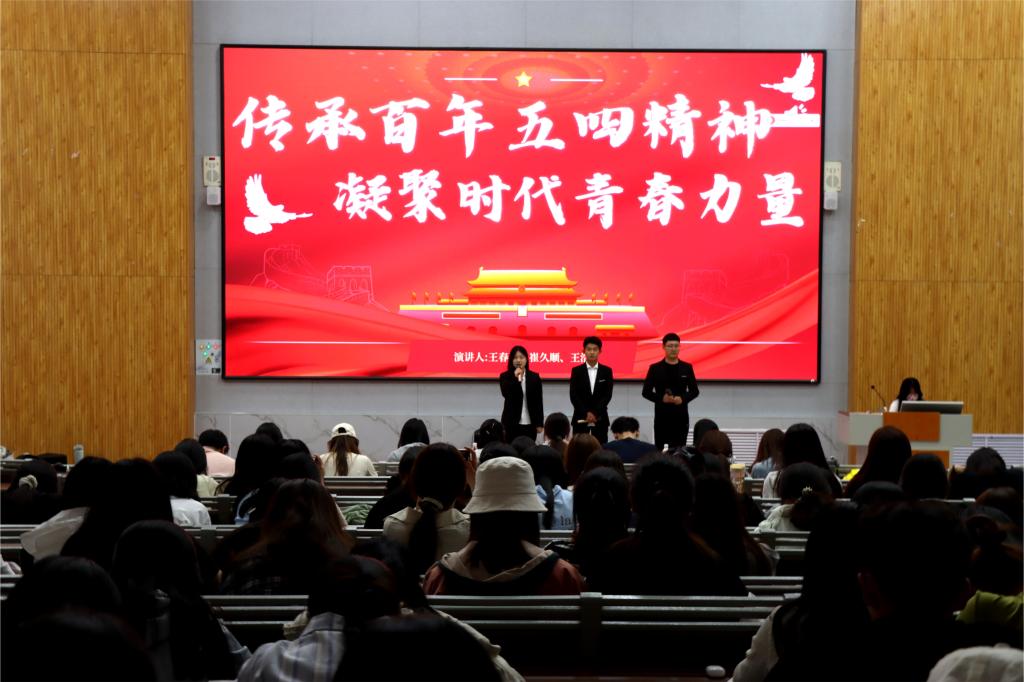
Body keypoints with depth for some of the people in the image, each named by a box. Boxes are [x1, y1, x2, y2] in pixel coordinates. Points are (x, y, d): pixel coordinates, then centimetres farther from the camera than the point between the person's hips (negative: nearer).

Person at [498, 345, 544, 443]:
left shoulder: (534, 377, 5)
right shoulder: (505, 377, 1)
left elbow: (539, 401, 6)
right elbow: (506, 394, -15)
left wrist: (540, 423, 3)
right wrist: (516, 379, -20)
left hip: (530, 423, 1)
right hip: (511, 422, -1)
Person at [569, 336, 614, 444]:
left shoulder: (607, 371, 5)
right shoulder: (576, 371, 2)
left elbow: (608, 395, -3)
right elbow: (573, 395, -4)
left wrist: (595, 413, -13)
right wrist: (586, 413, -14)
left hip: (600, 418, 1)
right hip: (580, 418, -1)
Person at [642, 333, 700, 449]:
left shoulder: (687, 368, 7)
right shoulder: (655, 368, 2)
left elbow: (695, 390, 9)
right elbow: (646, 392, 2)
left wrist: (683, 398, -11)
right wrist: (661, 398, -15)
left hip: (681, 416, 1)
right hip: (661, 416, -1)